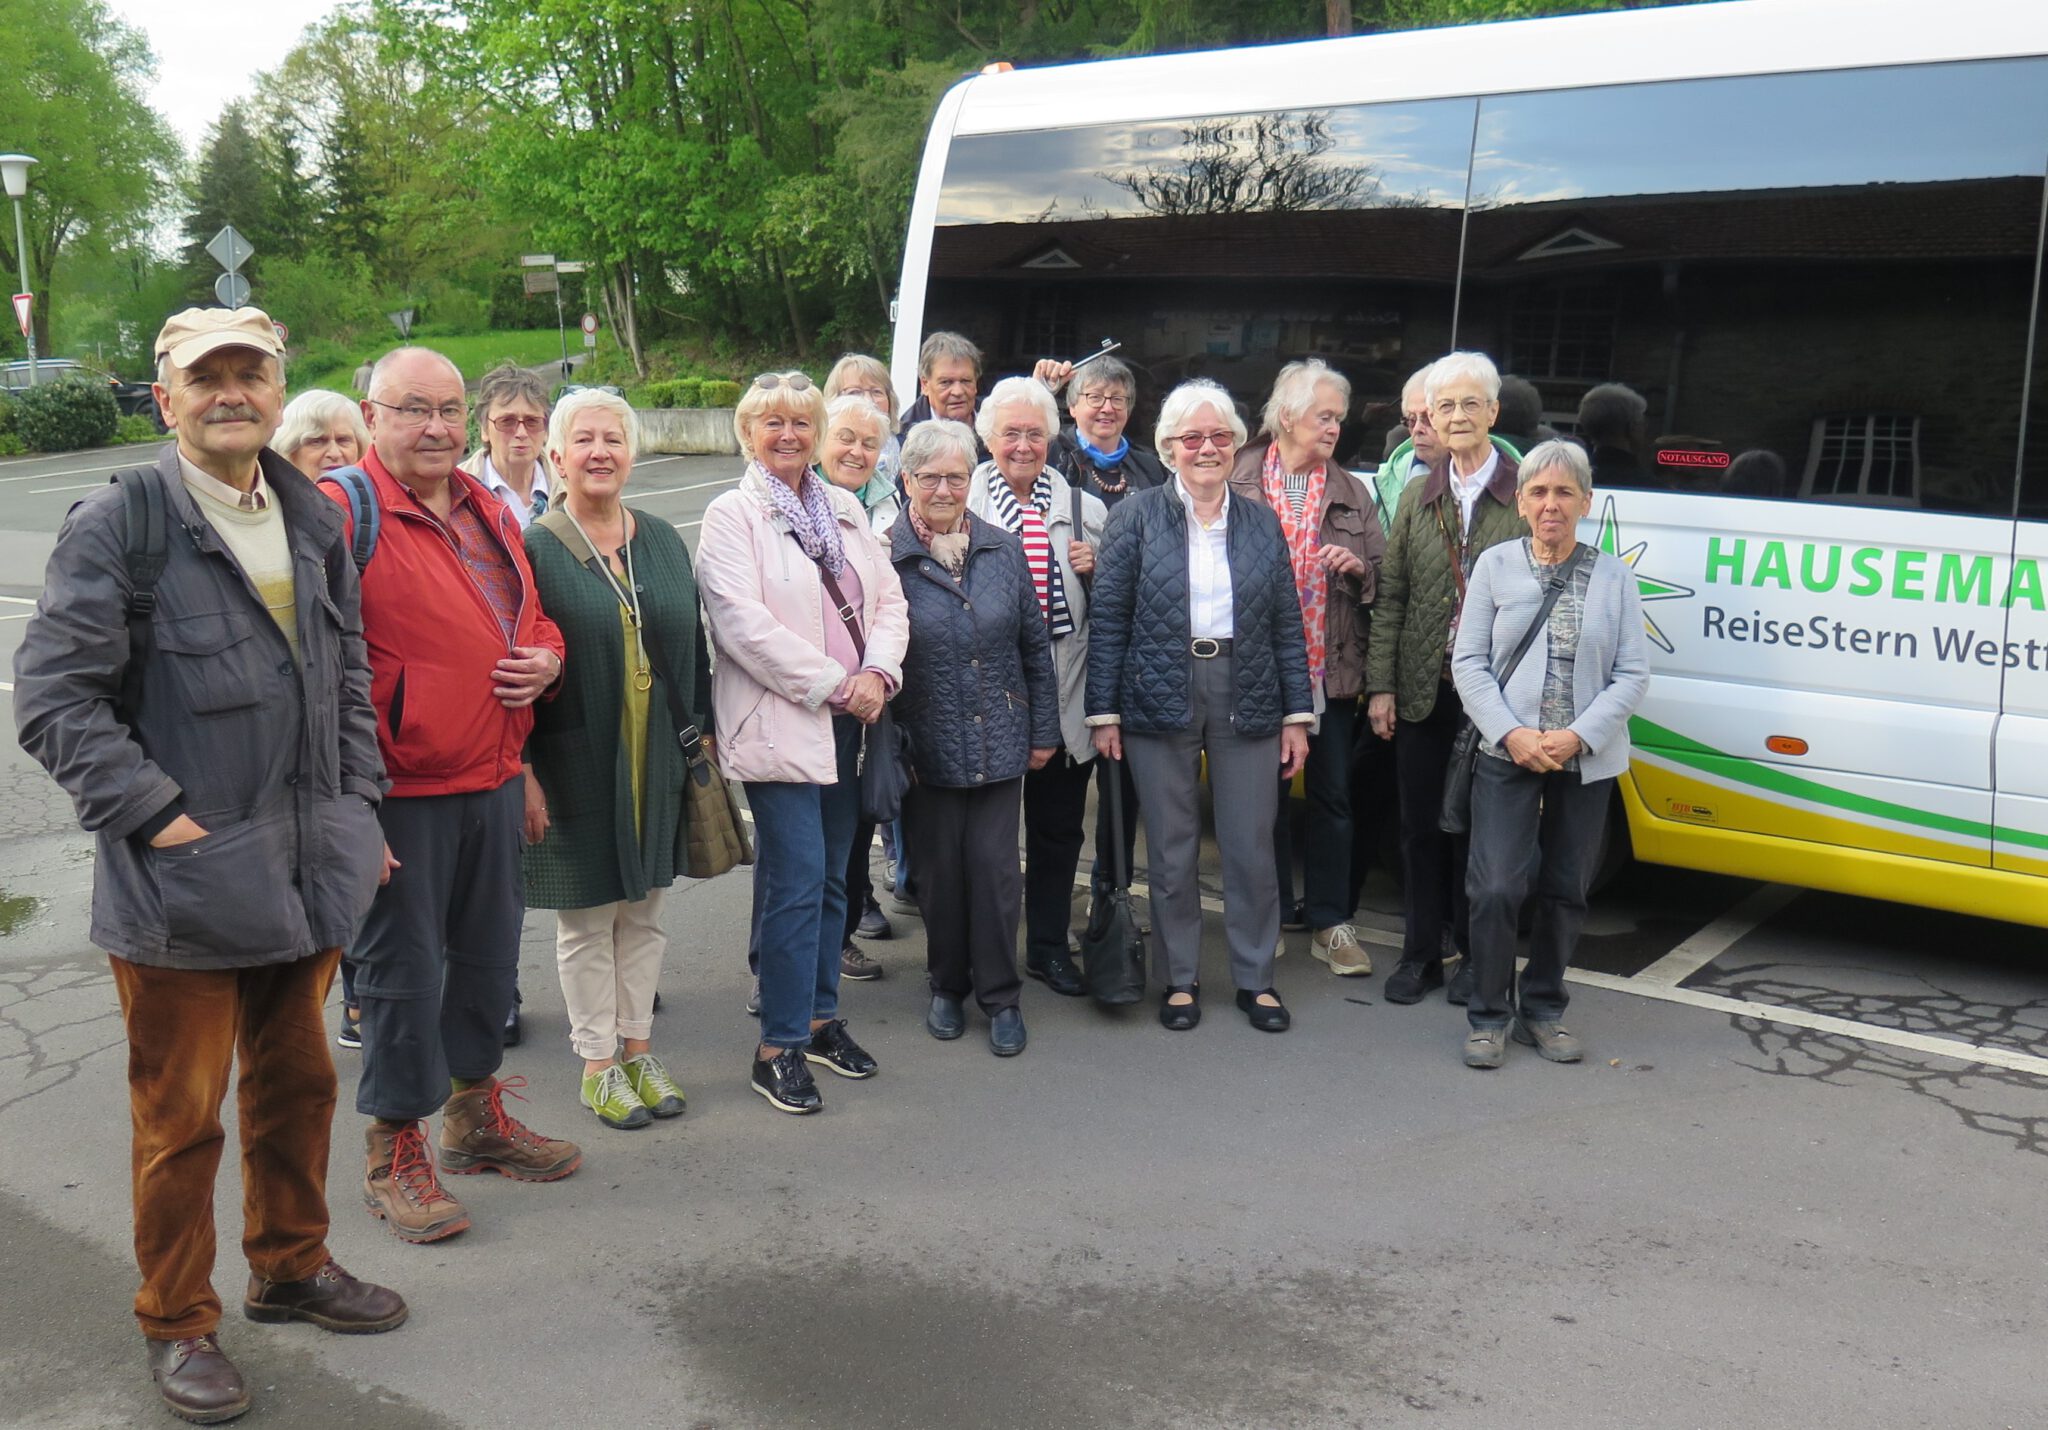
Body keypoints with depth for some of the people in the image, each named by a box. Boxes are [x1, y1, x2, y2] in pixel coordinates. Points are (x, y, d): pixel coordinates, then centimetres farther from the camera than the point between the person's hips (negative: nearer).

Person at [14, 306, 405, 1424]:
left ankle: (290, 1266, 39)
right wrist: (156, 814, -16)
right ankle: (177, 1324, 25)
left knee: (298, 1084, 19)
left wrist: (358, 799, 11)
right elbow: (52, 696, -13)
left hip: (307, 871, 6)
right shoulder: (117, 525, -11)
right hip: (180, 887, -6)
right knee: (180, 1115, 7)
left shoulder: (312, 521, 9)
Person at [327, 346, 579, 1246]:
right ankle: (393, 1153, 19)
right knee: (403, 969, 2)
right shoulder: (342, 513, -12)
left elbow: (533, 617, 25)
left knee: (488, 951, 18)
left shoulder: (489, 512, 12)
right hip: (400, 791, -7)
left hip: (494, 781, 8)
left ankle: (476, 1115, 36)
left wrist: (546, 658, 2)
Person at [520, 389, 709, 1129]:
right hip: (575, 763, -4)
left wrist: (702, 735, 7)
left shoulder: (663, 543, 8)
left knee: (644, 910, 13)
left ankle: (638, 1048, 26)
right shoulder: (534, 549, -6)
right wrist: (522, 771, -13)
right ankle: (598, 1063, 19)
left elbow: (693, 648, 11)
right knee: (586, 916, 6)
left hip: (656, 760, 4)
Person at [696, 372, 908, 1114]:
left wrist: (879, 673, -6)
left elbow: (888, 598, 13)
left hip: (848, 720, 6)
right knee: (797, 881, -8)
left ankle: (821, 1018, 25)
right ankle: (779, 1046, 2)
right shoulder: (731, 515, -4)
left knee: (832, 877, 12)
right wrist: (835, 684, -15)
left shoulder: (845, 510, 16)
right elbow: (742, 622, -15)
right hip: (779, 724, -6)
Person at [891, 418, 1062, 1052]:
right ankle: (947, 986, 28)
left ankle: (1000, 995, 16)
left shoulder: (1004, 550, 4)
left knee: (995, 868, 2)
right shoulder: (885, 557, -5)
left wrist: (1043, 731, 9)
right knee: (940, 870, 9)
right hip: (926, 748, -1)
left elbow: (1035, 646, 9)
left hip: (999, 741, 2)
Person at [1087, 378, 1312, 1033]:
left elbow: (1288, 626, 9)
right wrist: (1104, 711, -6)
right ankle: (1179, 979, 22)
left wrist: (1297, 714, 3)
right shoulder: (1136, 518, 1)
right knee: (1171, 851, 7)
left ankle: (1255, 977, 22)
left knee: (1252, 848, 6)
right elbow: (1108, 620, -1)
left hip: (1247, 700, 2)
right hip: (1160, 700, -2)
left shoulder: (1262, 525, 8)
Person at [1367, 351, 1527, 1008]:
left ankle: (1475, 955, 21)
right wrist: (1380, 686, 3)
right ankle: (1421, 953, 22)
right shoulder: (1417, 498, 9)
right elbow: (1389, 596, 9)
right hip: (1423, 691, 4)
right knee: (1421, 823, 9)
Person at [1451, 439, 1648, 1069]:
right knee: (1497, 888, -8)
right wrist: (1512, 734, -13)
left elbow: (1632, 675, 1)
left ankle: (1542, 1010, 27)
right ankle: (1489, 1015, 9)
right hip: (1506, 757, -2)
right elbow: (1469, 662, -1)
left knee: (1565, 892, 10)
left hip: (1587, 762, 2)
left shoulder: (1613, 575, 3)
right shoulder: (1495, 566, 1)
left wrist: (1578, 736, -13)